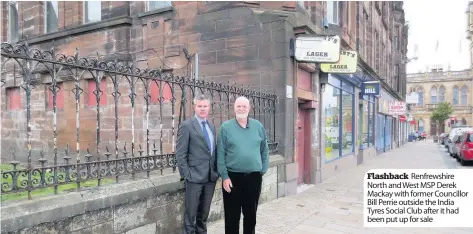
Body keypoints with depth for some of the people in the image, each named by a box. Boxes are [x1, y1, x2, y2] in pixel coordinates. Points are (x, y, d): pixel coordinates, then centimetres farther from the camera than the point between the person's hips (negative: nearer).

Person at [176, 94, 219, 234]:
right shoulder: (186, 126, -8)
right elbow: (180, 154, -11)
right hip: (195, 176, -6)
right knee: (190, 213, 6)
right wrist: (186, 174, -15)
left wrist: (217, 170, 8)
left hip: (211, 176, 6)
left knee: (204, 212, 17)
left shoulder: (211, 126, 12)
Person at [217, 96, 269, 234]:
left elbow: (264, 150, 9)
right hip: (232, 176, -2)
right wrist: (224, 176, -9)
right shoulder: (225, 127, -3)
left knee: (251, 214, 15)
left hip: (254, 177, 2)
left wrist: (263, 170, 3)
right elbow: (220, 154, -5)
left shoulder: (258, 126, 5)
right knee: (232, 215, 8)